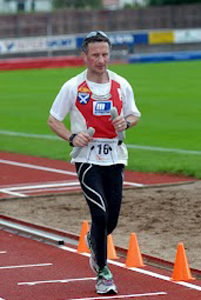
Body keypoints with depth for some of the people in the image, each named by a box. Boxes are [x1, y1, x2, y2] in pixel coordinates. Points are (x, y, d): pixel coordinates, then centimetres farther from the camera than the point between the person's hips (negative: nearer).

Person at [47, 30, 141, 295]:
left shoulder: (122, 85, 4)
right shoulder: (73, 87, -4)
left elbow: (135, 114, 17)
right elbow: (53, 119, 3)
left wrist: (126, 121, -6)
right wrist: (72, 137, -14)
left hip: (115, 158, 3)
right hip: (87, 158, -3)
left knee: (112, 220, 5)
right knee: (100, 215, -13)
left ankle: (94, 241, 42)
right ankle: (103, 272, 2)